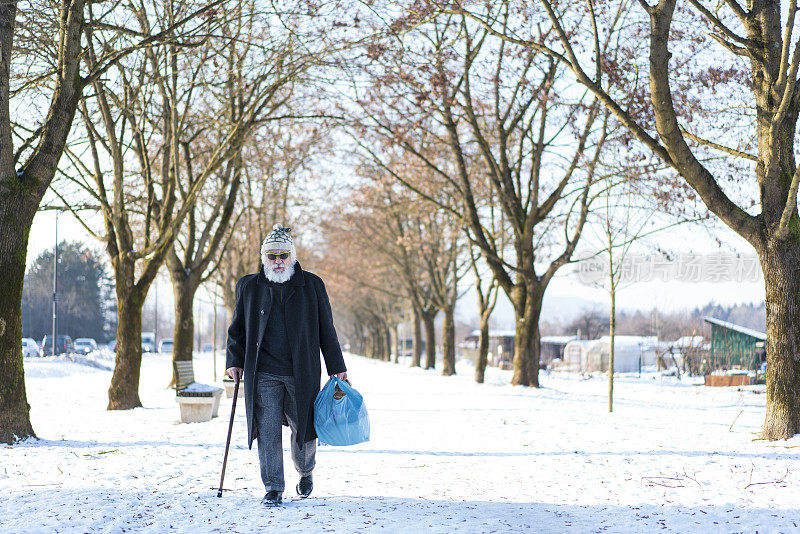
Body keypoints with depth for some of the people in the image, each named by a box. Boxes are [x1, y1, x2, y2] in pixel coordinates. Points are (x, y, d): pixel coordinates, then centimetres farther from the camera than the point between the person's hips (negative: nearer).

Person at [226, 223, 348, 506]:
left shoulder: (311, 285, 6)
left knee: (303, 429, 6)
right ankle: (273, 488, 7)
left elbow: (326, 329, 8)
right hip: (264, 374, 1)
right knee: (267, 432, -3)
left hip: (302, 374, -1)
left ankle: (305, 472, 34)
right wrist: (234, 360, 6)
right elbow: (237, 328, 17)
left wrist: (337, 368, 6)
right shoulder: (249, 286, 9)